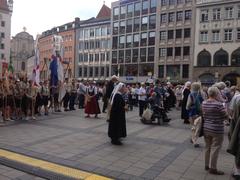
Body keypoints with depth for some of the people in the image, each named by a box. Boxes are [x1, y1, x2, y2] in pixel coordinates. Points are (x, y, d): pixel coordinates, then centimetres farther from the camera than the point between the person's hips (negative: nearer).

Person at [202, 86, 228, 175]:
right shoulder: (219, 104, -19)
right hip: (217, 130, -7)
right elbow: (226, 116, -11)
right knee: (215, 149, 4)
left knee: (208, 147, 18)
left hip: (206, 128, 7)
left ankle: (207, 165, 29)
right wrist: (225, 110, 7)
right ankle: (213, 168, 13)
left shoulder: (204, 103, 1)